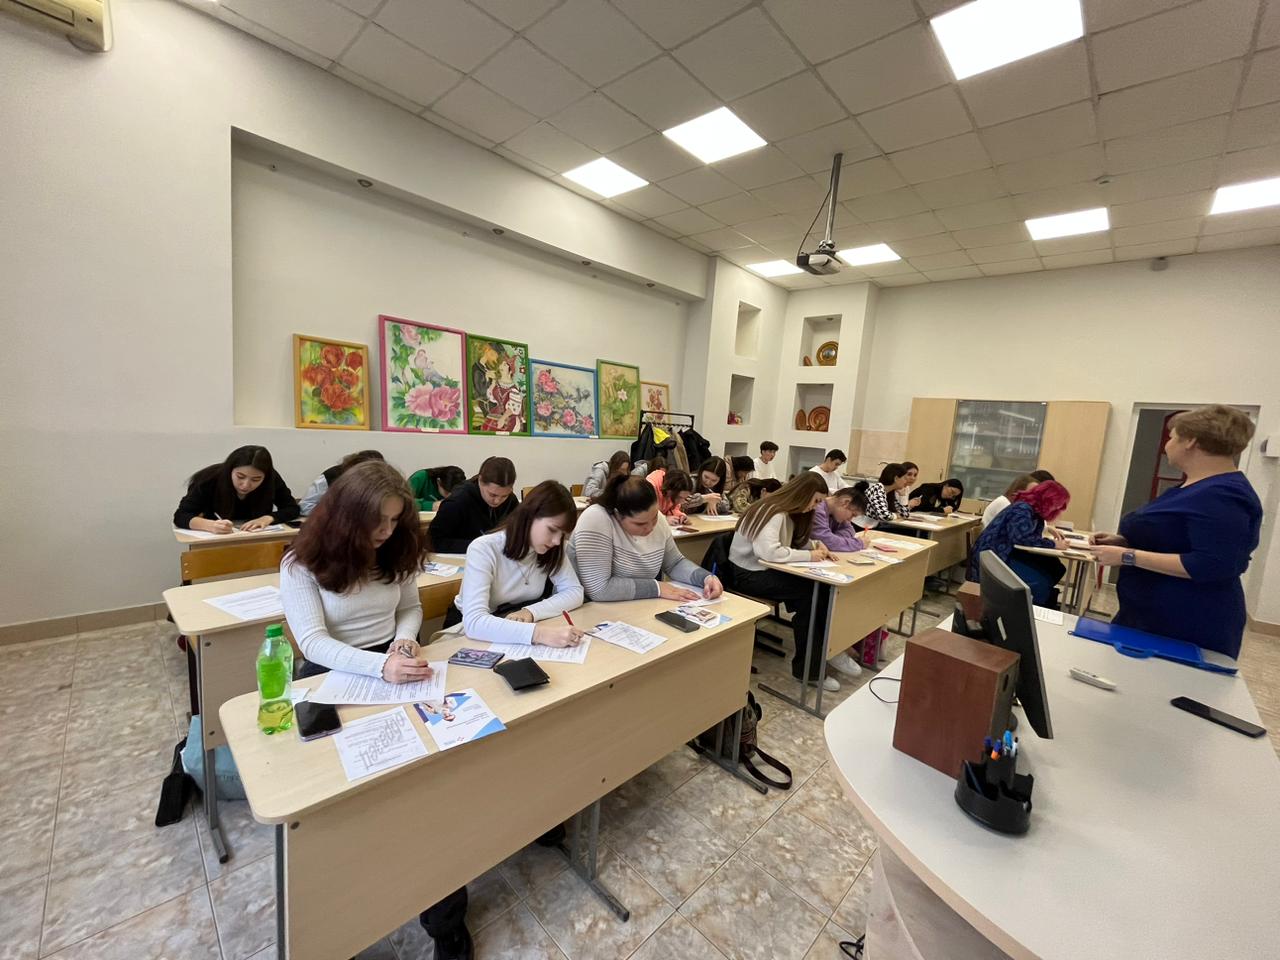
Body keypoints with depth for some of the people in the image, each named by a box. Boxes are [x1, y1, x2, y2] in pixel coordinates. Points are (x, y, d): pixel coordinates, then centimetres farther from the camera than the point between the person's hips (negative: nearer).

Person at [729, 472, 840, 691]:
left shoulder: (788, 513, 8)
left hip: (767, 569, 9)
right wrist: (809, 555, -24)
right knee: (809, 593, -21)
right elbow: (768, 552, -35)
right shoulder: (772, 512, -21)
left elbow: (794, 541, 19)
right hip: (749, 573, -9)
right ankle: (806, 668, -8)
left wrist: (815, 545, -1)